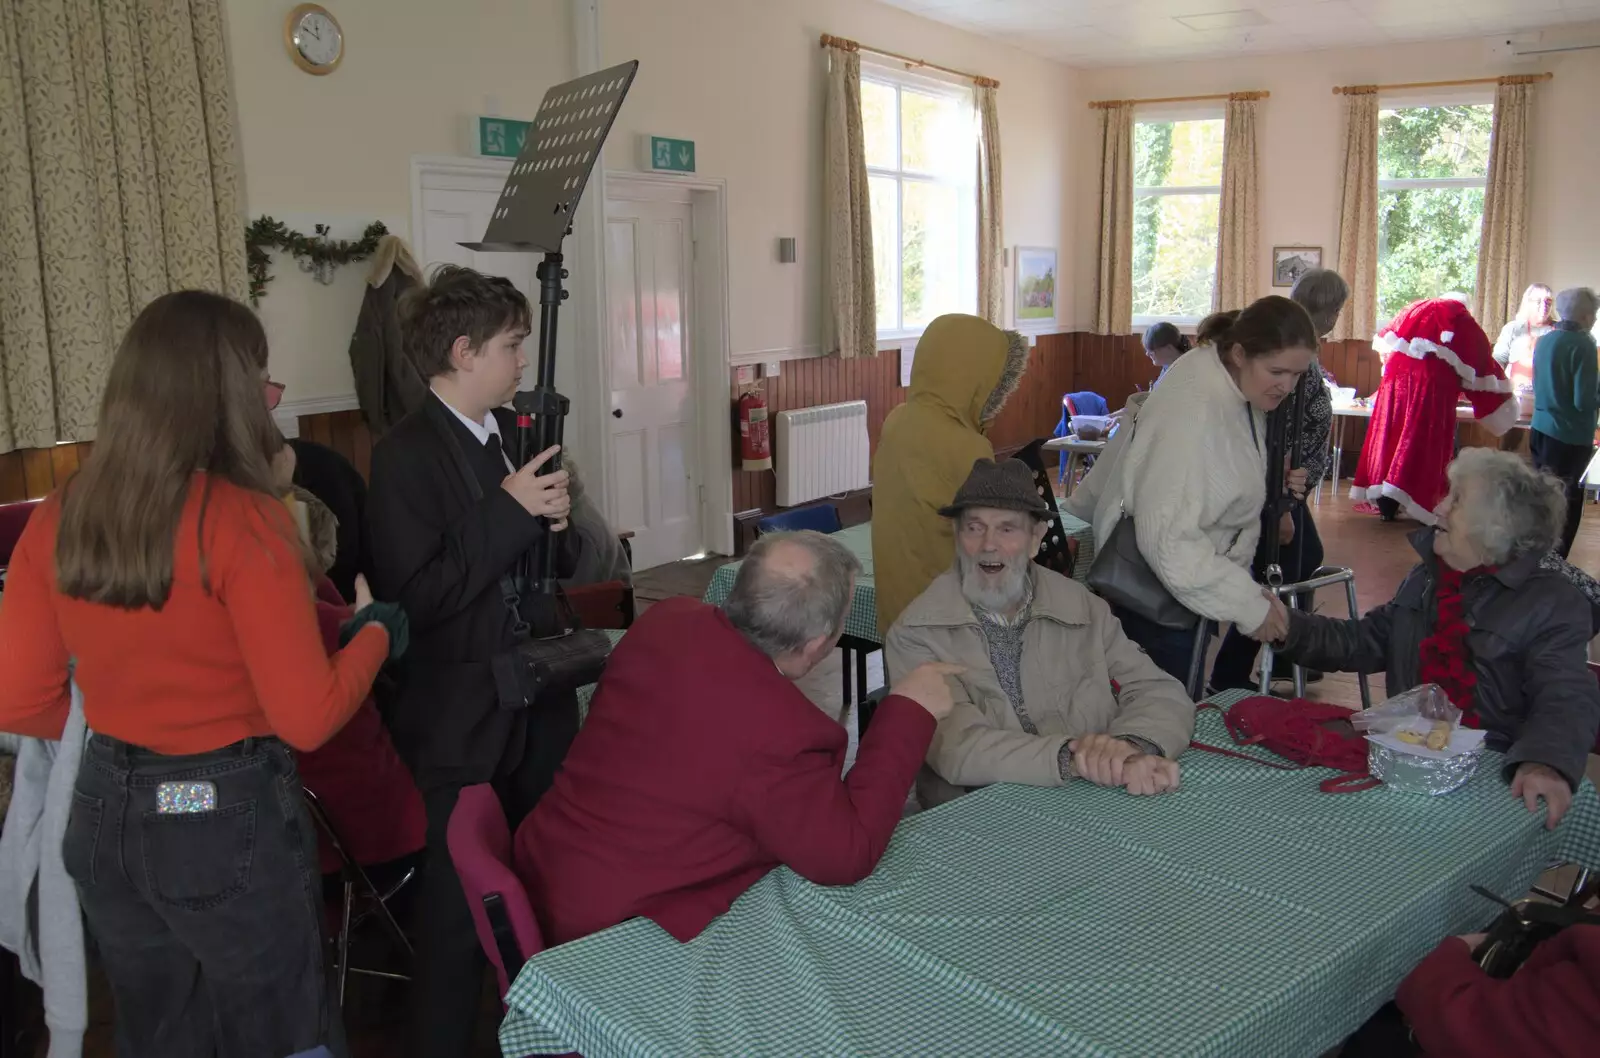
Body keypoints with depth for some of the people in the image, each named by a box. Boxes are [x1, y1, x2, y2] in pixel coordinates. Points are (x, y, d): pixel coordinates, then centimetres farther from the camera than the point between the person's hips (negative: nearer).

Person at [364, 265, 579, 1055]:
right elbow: (412, 597, -22)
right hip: (461, 720, -7)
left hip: (539, 701, 7)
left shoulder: (517, 432, 7)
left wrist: (554, 524, -7)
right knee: (461, 906, 4)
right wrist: (509, 513, -22)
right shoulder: (405, 455, -14)